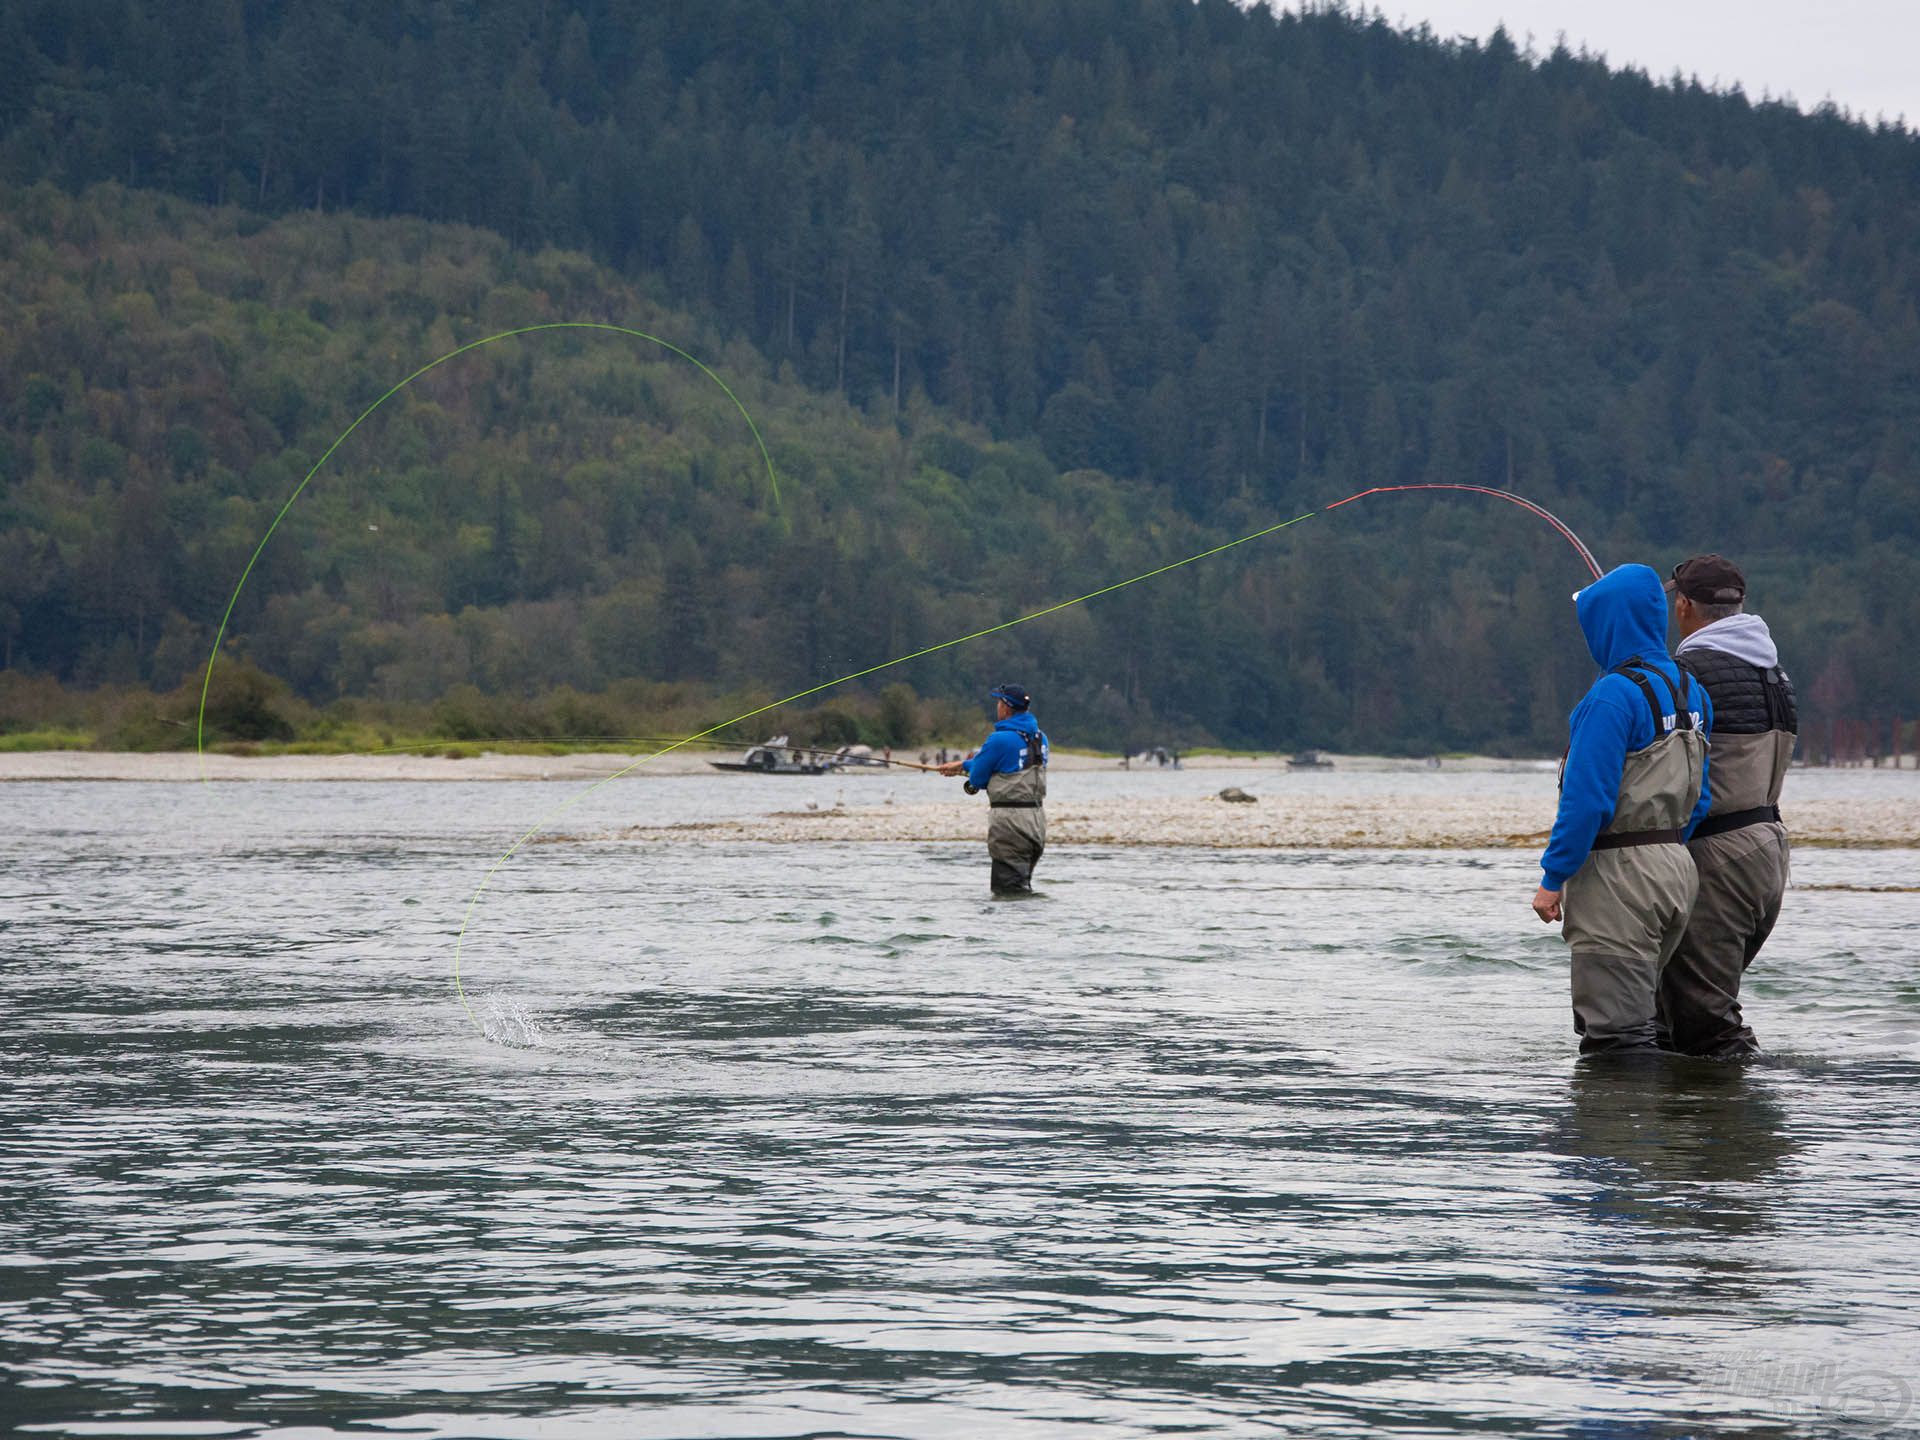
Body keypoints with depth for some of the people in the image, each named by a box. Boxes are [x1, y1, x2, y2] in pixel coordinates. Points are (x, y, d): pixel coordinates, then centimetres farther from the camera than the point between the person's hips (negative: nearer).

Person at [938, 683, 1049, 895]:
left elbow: (976, 780, -7)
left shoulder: (1000, 740, -15)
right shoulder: (1040, 737, 10)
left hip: (1010, 821, -8)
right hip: (1036, 820, 8)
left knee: (1009, 888, -5)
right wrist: (962, 765, 29)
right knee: (1022, 886, 15)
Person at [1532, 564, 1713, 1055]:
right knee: (1641, 1010, 17)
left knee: (1616, 1034, -5)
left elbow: (1587, 797, -20)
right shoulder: (1692, 691, 10)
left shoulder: (1615, 696, -17)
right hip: (1676, 869, 9)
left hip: (1619, 872, -9)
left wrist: (1553, 877, -14)